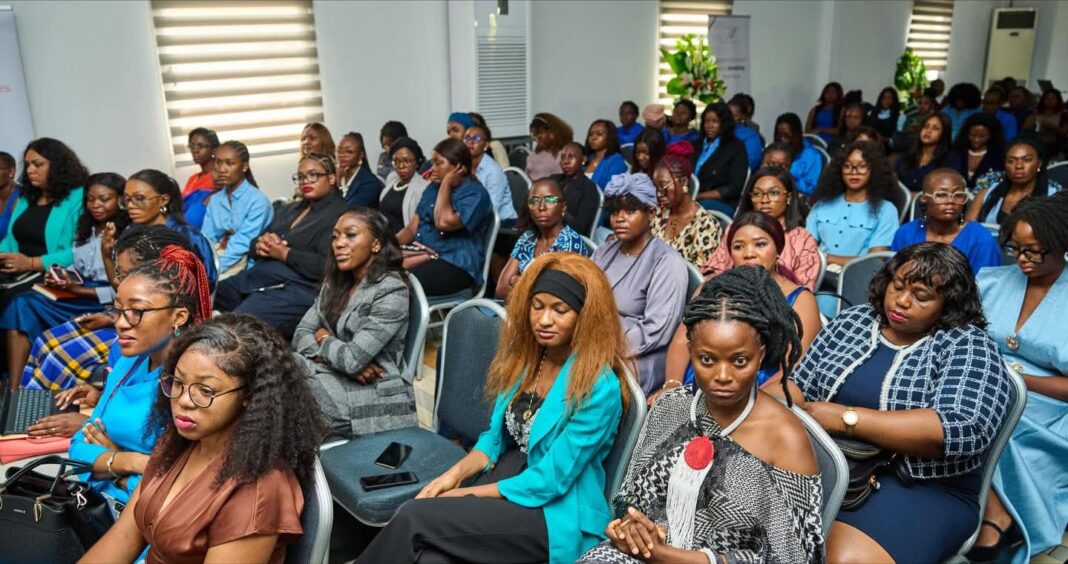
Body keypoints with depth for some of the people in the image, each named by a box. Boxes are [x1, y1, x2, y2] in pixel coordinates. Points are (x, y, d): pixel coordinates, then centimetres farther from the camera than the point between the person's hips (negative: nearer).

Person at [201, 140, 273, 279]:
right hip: (216, 255, 5)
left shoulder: (258, 201, -7)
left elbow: (243, 243, -13)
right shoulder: (215, 201, 14)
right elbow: (206, 239, 6)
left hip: (243, 263, -5)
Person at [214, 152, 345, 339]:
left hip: (296, 288, -9)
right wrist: (261, 243, 1)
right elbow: (253, 246, 25)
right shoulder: (289, 209, 24)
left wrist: (284, 253, -9)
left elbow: (325, 266, -16)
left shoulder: (338, 214, -3)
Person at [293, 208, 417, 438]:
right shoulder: (335, 282, 10)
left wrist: (322, 338, -1)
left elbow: (352, 360, -21)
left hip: (372, 398, -7)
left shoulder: (391, 291, -16)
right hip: (338, 378, 7)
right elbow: (300, 335, 5)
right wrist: (333, 355, -15)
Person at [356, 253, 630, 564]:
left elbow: (548, 482, -18)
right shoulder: (524, 356, 4)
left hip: (554, 513, -6)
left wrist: (465, 493, -13)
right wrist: (454, 474, -7)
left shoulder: (598, 387, -18)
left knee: (414, 519, -22)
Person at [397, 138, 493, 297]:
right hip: (421, 254, 8)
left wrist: (446, 183, -11)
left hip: (456, 265, -7)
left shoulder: (475, 194, -7)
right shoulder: (433, 187, 18)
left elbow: (443, 222, -22)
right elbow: (412, 226, 14)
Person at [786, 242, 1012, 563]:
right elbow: (798, 384, 12)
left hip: (923, 488, -4)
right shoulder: (851, 321, 10)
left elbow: (965, 430, -20)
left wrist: (846, 418, -21)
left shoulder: (967, 345, -4)